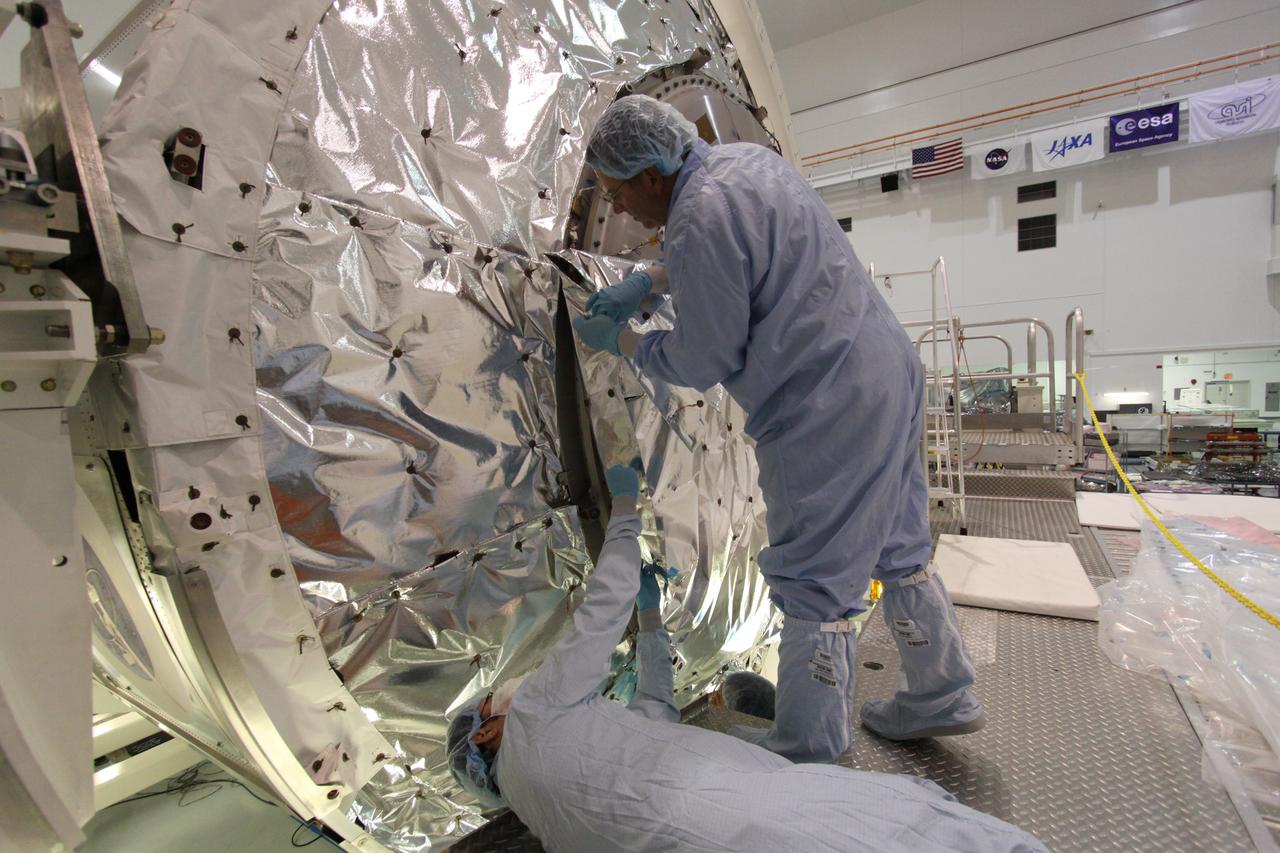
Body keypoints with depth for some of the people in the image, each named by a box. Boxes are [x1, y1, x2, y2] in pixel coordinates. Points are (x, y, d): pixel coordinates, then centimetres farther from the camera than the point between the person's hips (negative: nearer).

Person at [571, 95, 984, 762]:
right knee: (896, 545, 21)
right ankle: (943, 696, 39)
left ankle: (805, 754, 20)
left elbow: (702, 363, -13)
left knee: (813, 581, 2)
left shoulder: (700, 221, -20)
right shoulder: (744, 156, 11)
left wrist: (619, 339, 2)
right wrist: (648, 280, 18)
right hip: (892, 371, 10)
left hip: (829, 409, -10)